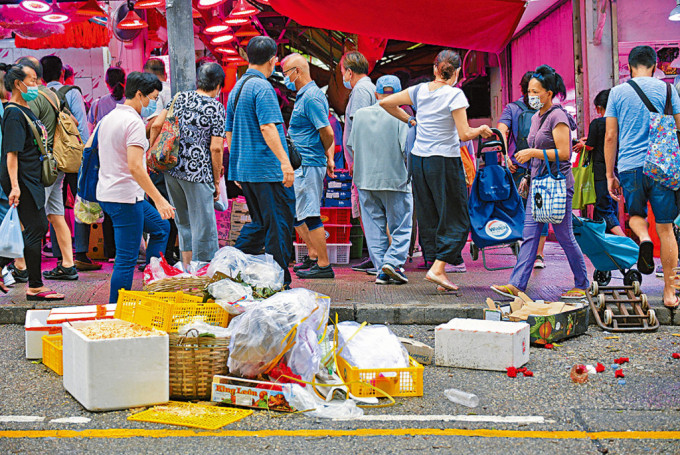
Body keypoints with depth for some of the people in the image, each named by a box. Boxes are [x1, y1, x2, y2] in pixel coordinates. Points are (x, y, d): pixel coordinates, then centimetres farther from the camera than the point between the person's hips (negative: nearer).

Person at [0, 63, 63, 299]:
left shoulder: (26, 110, 16)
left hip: (32, 178, 10)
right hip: (23, 181, -10)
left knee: (38, 227, 13)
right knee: (35, 229, -6)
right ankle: (35, 287, 1)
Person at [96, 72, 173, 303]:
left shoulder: (107, 119, 12)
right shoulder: (134, 122, -17)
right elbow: (135, 167, -25)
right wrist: (158, 199, -25)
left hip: (106, 193, 10)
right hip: (125, 197, -10)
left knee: (161, 227, 24)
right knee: (126, 260, -3)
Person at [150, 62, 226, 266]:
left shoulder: (180, 98, 8)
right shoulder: (216, 108, -5)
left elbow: (156, 125, 4)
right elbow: (215, 148, -10)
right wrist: (217, 181, -1)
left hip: (171, 168, 6)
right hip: (197, 173, -6)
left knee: (184, 224, 19)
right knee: (203, 228, 2)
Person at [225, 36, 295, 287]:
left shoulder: (236, 88, 16)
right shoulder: (262, 87, -12)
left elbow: (229, 132, 19)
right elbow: (267, 127, -22)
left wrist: (237, 166, 24)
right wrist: (285, 161, -25)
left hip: (243, 169, 9)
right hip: (268, 170, -9)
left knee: (260, 221, 19)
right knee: (278, 224, -2)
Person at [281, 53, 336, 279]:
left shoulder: (311, 97, -16)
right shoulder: (304, 95, 17)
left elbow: (327, 133, -20)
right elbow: (326, 133, 20)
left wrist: (325, 156, -2)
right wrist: (329, 158, 12)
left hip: (308, 165, -11)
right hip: (300, 165, 11)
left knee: (309, 214, -7)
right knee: (294, 212, 17)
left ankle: (324, 265, -2)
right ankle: (313, 256, 24)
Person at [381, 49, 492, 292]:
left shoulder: (419, 90, 4)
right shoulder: (454, 95, -11)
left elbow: (386, 102, 12)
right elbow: (464, 134, -15)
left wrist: (409, 119, 19)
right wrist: (481, 130, 5)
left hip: (418, 160, 6)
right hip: (444, 162, -6)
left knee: (428, 218, 12)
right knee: (455, 219, 3)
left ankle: (435, 267, 15)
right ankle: (438, 268, -8)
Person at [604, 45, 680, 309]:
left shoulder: (617, 92, 5)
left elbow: (610, 137, 3)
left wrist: (610, 175, 8)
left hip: (629, 166, 0)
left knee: (636, 215, 22)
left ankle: (643, 238, -13)